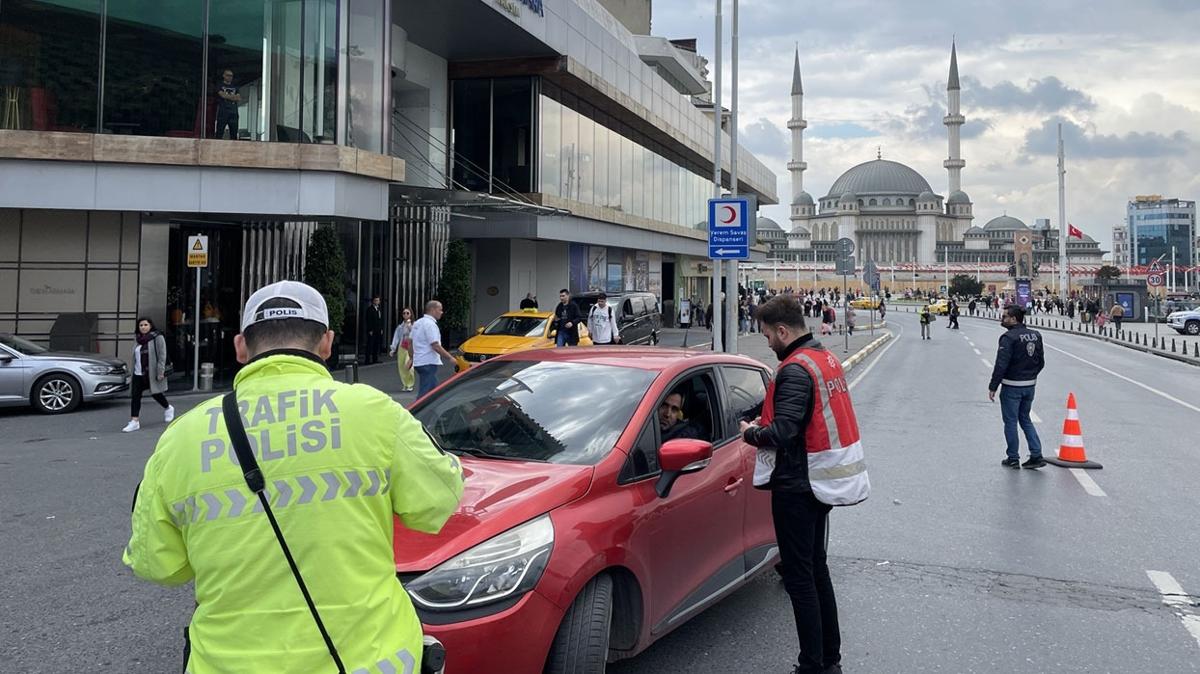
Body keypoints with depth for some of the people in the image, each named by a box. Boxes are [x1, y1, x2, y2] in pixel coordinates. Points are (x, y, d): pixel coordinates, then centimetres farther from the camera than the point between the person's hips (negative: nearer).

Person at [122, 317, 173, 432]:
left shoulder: (158, 338, -7)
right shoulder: (137, 339, 12)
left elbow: (162, 356, -12)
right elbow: (134, 356, 20)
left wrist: (160, 371, -19)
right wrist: (133, 371, 18)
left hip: (152, 373, -6)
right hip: (138, 373, 6)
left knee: (155, 393, 8)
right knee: (135, 396, -3)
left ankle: (168, 408, 37)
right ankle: (134, 421, -2)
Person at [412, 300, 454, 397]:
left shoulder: (417, 323, 14)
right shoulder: (430, 324, -16)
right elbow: (435, 346, -21)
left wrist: (411, 358, 26)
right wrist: (450, 357, -17)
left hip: (418, 362, 10)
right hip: (428, 363, -10)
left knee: (434, 389, 18)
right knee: (425, 392, -8)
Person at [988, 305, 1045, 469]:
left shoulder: (1009, 338, -18)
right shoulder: (1035, 335, 6)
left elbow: (1001, 365, -21)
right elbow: (1041, 362, 11)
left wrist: (993, 387, -16)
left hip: (1012, 387, -7)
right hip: (1030, 385, 7)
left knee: (1010, 422, 5)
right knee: (1025, 419, 19)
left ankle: (1013, 459, 12)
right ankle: (1036, 455, 12)